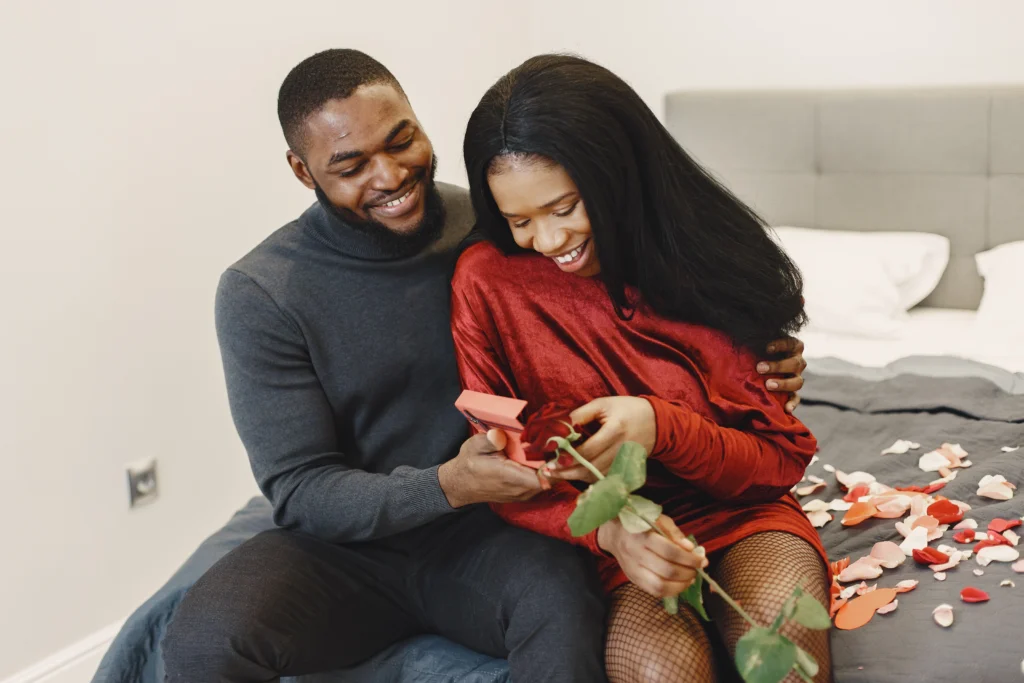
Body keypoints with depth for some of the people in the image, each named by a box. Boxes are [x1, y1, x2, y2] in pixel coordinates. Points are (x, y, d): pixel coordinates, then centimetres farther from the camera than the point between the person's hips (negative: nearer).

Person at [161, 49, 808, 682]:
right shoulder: (259, 295, -9)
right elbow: (300, 489, -11)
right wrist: (448, 486, -28)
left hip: (488, 534, 0)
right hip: (349, 544, 0)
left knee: (563, 603, -34)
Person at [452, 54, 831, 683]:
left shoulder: (709, 266, -7)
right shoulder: (486, 283, -9)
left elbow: (784, 459, -4)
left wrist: (661, 428, -24)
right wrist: (608, 527, -25)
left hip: (737, 510, 1)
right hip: (603, 540, 0)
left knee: (782, 628, -31)